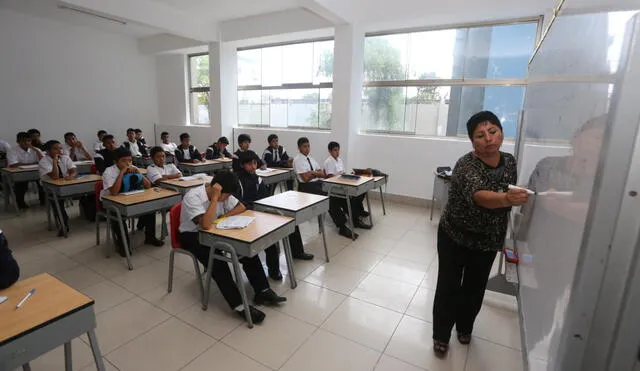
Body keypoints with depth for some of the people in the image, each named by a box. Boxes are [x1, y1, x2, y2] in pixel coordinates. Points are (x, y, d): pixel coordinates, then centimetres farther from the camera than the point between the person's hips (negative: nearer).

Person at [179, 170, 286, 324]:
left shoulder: (222, 194, -7)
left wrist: (223, 216, -14)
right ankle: (239, 306, -24)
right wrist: (215, 198, -36)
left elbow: (241, 207, 1)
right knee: (218, 262, -31)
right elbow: (206, 225, -39)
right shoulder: (193, 197, -27)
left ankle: (262, 291, -7)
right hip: (192, 236, -6)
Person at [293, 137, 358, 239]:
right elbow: (306, 178, -15)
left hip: (318, 184, 7)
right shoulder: (298, 160, -6)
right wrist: (316, 173, -1)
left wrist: (313, 173, -5)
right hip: (307, 187, -7)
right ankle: (342, 227, -21)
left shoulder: (310, 158, 18)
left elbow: (323, 174, 15)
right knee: (329, 198, -26)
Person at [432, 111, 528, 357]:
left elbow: (511, 197, 11)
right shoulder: (466, 165, -23)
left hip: (488, 240, 5)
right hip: (455, 237, -5)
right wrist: (505, 199, -60)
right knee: (449, 287, 5)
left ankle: (464, 327, 43)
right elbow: (478, 195, -42)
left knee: (475, 288, 19)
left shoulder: (510, 161, -3)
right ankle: (441, 336, 25)